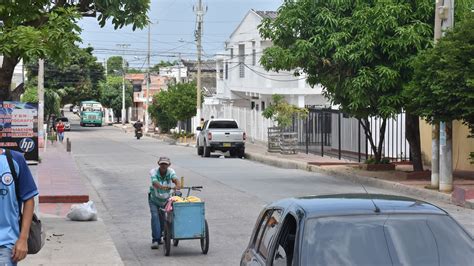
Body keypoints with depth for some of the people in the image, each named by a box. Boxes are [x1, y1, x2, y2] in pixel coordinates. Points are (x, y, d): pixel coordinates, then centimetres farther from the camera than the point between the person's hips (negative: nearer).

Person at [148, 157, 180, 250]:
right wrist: (162, 187, -64)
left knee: (163, 219, 6)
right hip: (154, 200, -2)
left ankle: (159, 238, 28)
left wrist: (178, 185, -62)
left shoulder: (171, 171, -18)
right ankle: (155, 240, -20)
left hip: (166, 200, 2)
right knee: (155, 217, -19)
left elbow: (175, 178, -39)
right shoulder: (153, 172, -23)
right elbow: (154, 182, -42)